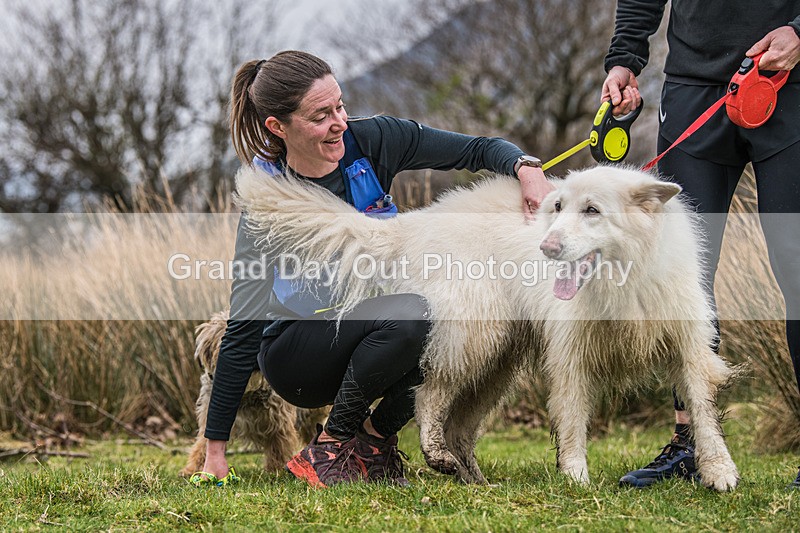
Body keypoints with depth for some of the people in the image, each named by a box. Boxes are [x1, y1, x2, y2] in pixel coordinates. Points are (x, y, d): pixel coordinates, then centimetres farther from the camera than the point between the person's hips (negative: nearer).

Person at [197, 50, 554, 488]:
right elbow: (243, 328, -21)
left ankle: (376, 436, -2)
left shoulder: (369, 140, -13)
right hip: (296, 354, -5)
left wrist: (526, 167, -27)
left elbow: (477, 149, -3)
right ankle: (334, 441, -12)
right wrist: (214, 449, -21)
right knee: (407, 312, -33)